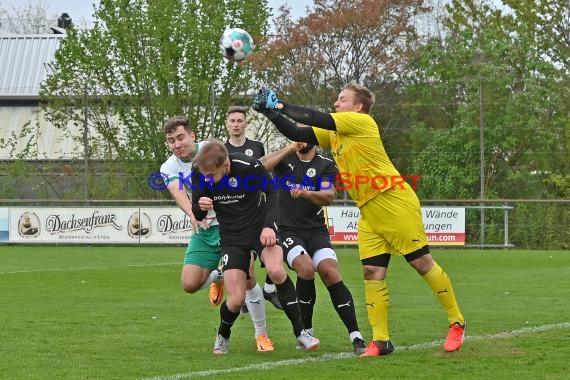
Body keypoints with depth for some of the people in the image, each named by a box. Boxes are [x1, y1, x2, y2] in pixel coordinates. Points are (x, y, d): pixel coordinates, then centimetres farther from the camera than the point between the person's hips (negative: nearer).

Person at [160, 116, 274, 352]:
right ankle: (217, 278, 29)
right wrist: (193, 215, -44)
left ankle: (261, 335, 4)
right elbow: (178, 193, -23)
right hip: (204, 229, 4)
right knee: (190, 284, -8)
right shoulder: (169, 168, -2)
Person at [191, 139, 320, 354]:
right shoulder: (199, 175, -15)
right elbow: (197, 214, -2)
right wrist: (200, 207, -27)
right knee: (236, 299, -10)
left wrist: (268, 225, -16)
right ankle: (223, 337, 23)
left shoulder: (249, 166, -23)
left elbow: (271, 191, -3)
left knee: (276, 271, -30)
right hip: (231, 237, 2)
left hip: (259, 227, -2)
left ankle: (300, 331, -15)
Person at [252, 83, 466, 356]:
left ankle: (456, 323, 9)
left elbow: (318, 119, -17)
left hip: (396, 204, -8)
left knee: (422, 263, -3)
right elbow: (298, 134, 11)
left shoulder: (362, 122, -11)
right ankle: (380, 340, 4)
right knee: (372, 272, 0)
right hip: (369, 213, 8)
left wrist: (281, 106, -8)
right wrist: (271, 112, -1)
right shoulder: (333, 133, 14)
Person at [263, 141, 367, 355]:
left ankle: (356, 337, -20)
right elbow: (264, 166, -12)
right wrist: (291, 148, -16)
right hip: (288, 231, -1)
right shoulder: (286, 158, 9)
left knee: (331, 274, -20)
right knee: (306, 268, -27)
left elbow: (329, 196, -12)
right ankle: (306, 331, -10)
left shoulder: (325, 165, 5)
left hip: (316, 231, 1)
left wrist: (307, 193, -30)